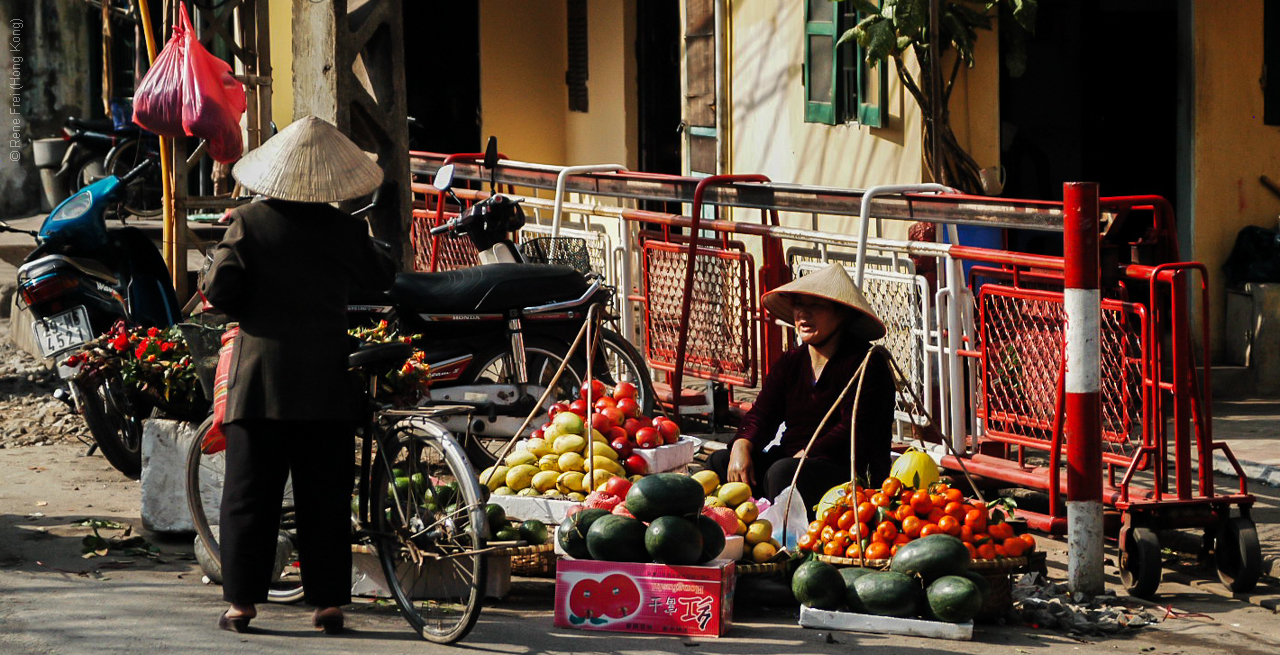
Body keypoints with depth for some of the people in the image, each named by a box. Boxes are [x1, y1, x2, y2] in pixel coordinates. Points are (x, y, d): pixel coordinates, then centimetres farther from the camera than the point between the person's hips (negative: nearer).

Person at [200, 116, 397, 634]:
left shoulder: (249, 222, -4)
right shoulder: (345, 230, 0)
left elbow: (220, 290, -9)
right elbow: (382, 276, 15)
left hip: (260, 378, -1)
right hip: (326, 382, 1)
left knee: (250, 494, 4)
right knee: (325, 495, 6)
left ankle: (241, 600, 2)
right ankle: (328, 600, 6)